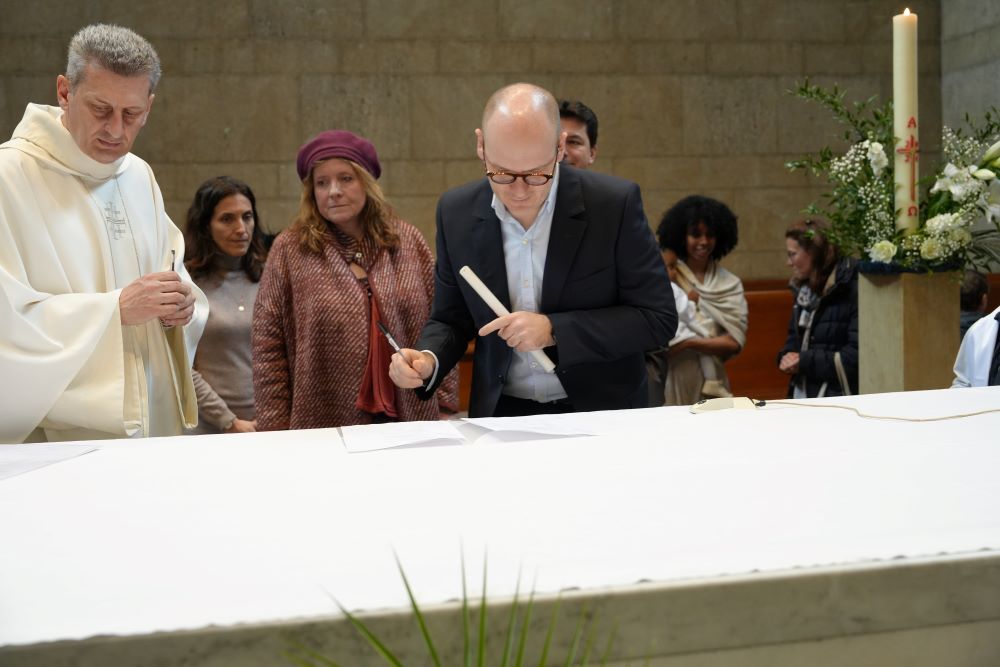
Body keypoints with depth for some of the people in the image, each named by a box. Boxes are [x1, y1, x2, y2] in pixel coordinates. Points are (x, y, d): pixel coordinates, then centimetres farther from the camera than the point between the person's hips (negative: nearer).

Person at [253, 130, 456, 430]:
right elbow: (267, 348, -1)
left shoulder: (408, 241, 6)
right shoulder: (289, 250, -1)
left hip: (411, 419, 2)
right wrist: (276, 430, -4)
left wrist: (446, 403, 4)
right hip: (324, 426, -2)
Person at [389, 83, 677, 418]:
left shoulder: (615, 203, -11)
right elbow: (450, 319, 8)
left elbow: (659, 318, -8)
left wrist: (554, 331, -17)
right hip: (501, 414, 2)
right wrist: (428, 360, -13)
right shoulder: (457, 211, -2)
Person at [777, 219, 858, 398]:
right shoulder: (803, 291, 13)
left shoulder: (851, 289, -12)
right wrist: (787, 358, 1)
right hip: (801, 395, 7)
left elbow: (857, 356, -16)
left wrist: (804, 361, -14)